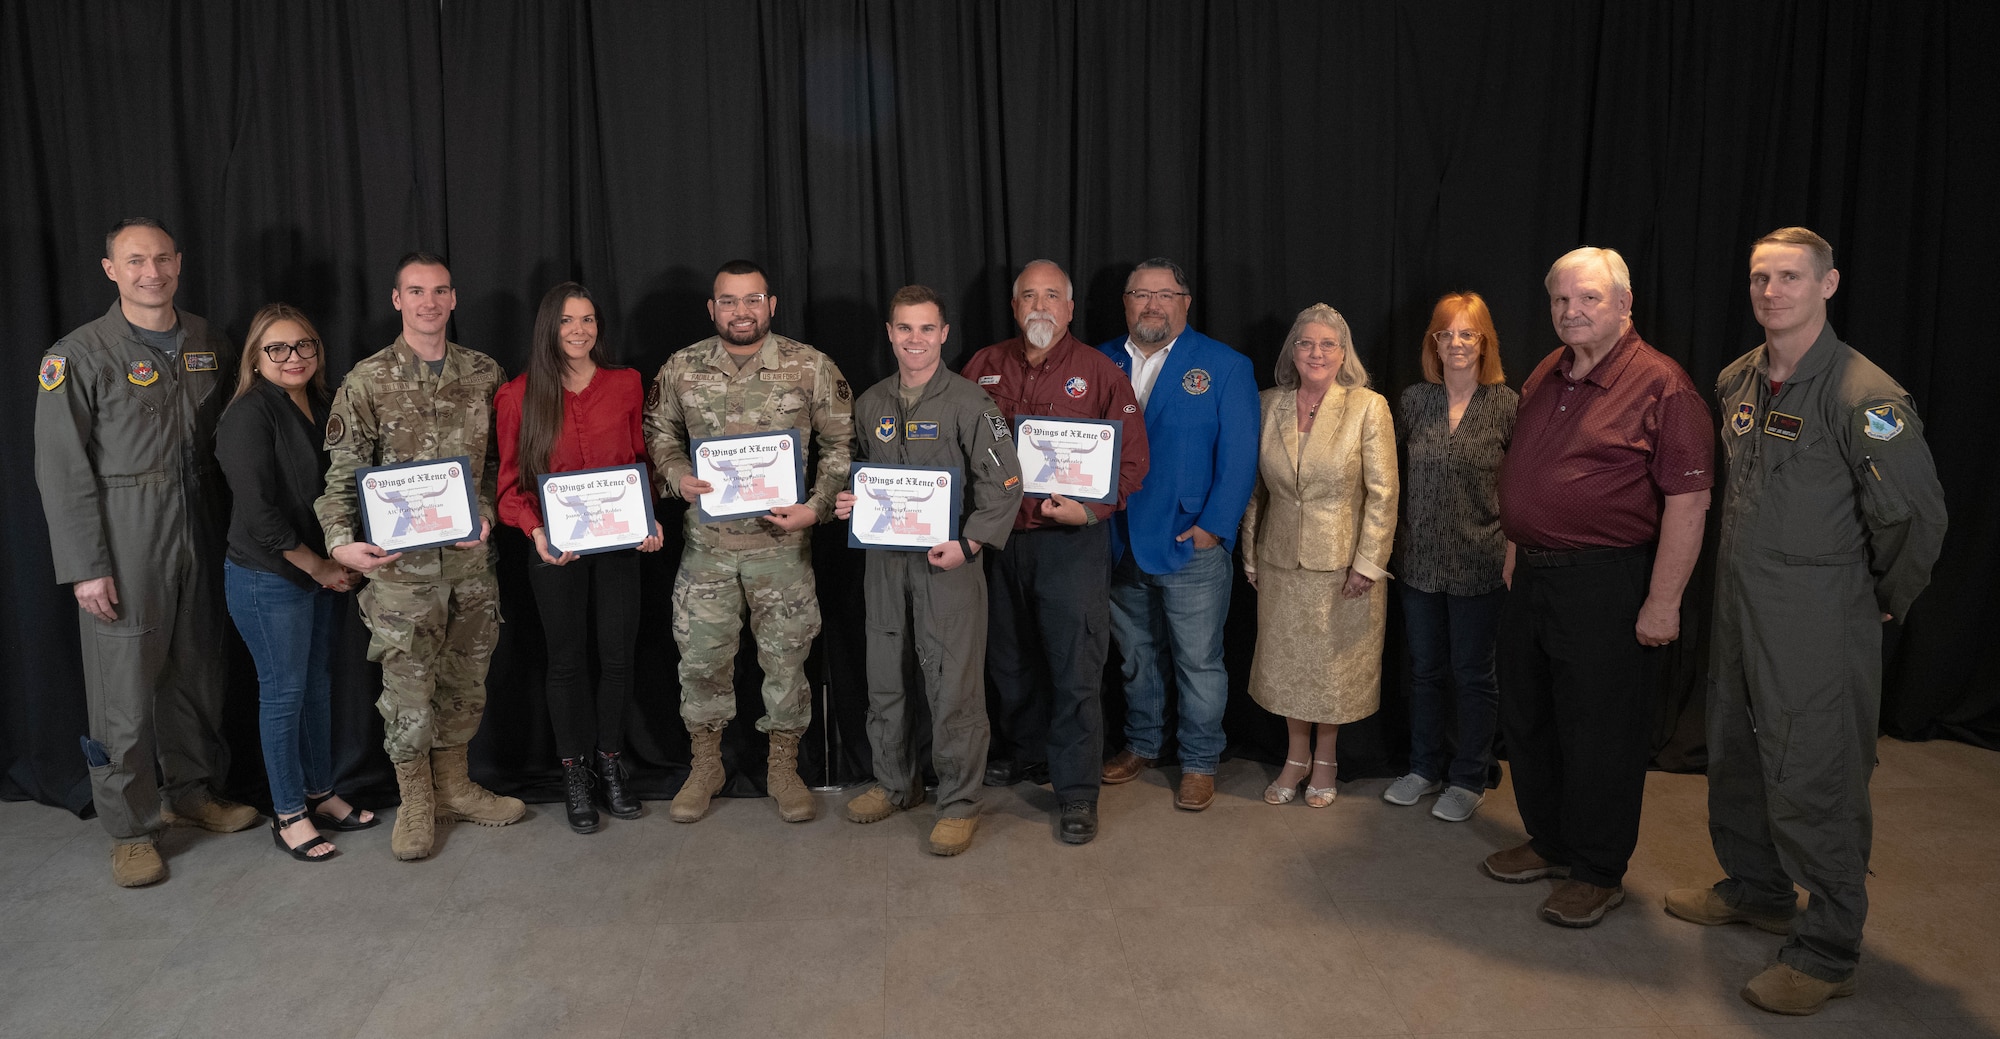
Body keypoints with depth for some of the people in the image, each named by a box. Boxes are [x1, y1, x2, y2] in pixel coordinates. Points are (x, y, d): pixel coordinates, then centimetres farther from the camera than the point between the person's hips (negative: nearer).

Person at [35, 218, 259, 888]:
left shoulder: (207, 344, 9)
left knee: (197, 673, 14)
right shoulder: (79, 356, -6)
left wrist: (227, 530, 7)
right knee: (125, 687, 1)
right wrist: (85, 567, -12)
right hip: (125, 547, -4)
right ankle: (130, 828, 15)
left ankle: (192, 791, 31)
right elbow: (62, 471, -8)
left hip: (200, 537, 5)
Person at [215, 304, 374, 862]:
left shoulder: (319, 408, 8)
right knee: (283, 691, 3)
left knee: (318, 683, 15)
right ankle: (288, 814, 16)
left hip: (322, 575, 7)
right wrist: (319, 566, -12)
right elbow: (258, 512, -19)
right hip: (268, 579, -7)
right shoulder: (250, 413, -14)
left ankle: (321, 794, 28)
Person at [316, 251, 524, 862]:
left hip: (470, 554, 3)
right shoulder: (368, 381, -3)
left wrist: (486, 512, -5)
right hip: (401, 559, -3)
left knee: (466, 677, 13)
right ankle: (415, 803, 20)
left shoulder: (484, 374, 6)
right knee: (408, 685, 3)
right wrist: (341, 541, -19)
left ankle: (453, 786, 30)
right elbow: (343, 473, -5)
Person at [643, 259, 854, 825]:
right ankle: (705, 765, 28)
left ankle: (783, 767, 25)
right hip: (707, 540, 2)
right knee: (701, 656, 8)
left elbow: (840, 444, 1)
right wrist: (677, 476, -6)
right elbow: (658, 432, 14)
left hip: (782, 540, -1)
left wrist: (816, 507, -10)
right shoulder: (681, 369, 3)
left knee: (785, 656, 7)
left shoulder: (812, 367, -3)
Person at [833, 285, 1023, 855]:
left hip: (948, 559, -5)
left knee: (953, 686, -3)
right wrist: (847, 501, 3)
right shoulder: (870, 404, 11)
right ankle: (895, 784, 33)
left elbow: (1005, 484, -9)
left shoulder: (968, 402, -6)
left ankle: (959, 804, 12)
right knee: (884, 679, 14)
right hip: (884, 558, 5)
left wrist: (968, 543, -18)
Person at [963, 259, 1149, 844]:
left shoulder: (1100, 373, -1)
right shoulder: (985, 367, 9)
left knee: (1075, 670, -3)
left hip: (1071, 540, -4)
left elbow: (1131, 460, -3)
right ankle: (1025, 751, 39)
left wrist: (1091, 510, -18)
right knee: (1010, 659, 17)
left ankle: (1076, 793, 8)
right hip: (997, 539, 4)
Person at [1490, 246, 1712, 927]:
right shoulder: (1545, 377, 11)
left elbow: (1689, 499, -17)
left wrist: (1663, 602, -19)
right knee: (1528, 719, 16)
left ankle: (1598, 874, 20)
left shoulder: (1660, 385, -13)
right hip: (1534, 576, 8)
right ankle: (1550, 843, 34)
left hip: (1606, 585, -8)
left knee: (1599, 735, 3)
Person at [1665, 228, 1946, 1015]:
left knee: (1814, 779, -2)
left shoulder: (1865, 396, -17)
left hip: (1818, 621, -7)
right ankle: (1755, 889, 38)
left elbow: (1917, 515, -14)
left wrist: (1885, 600, -3)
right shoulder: (1736, 381, 6)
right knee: (1736, 756, 18)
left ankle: (1828, 952, 13)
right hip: (1739, 603, 8)